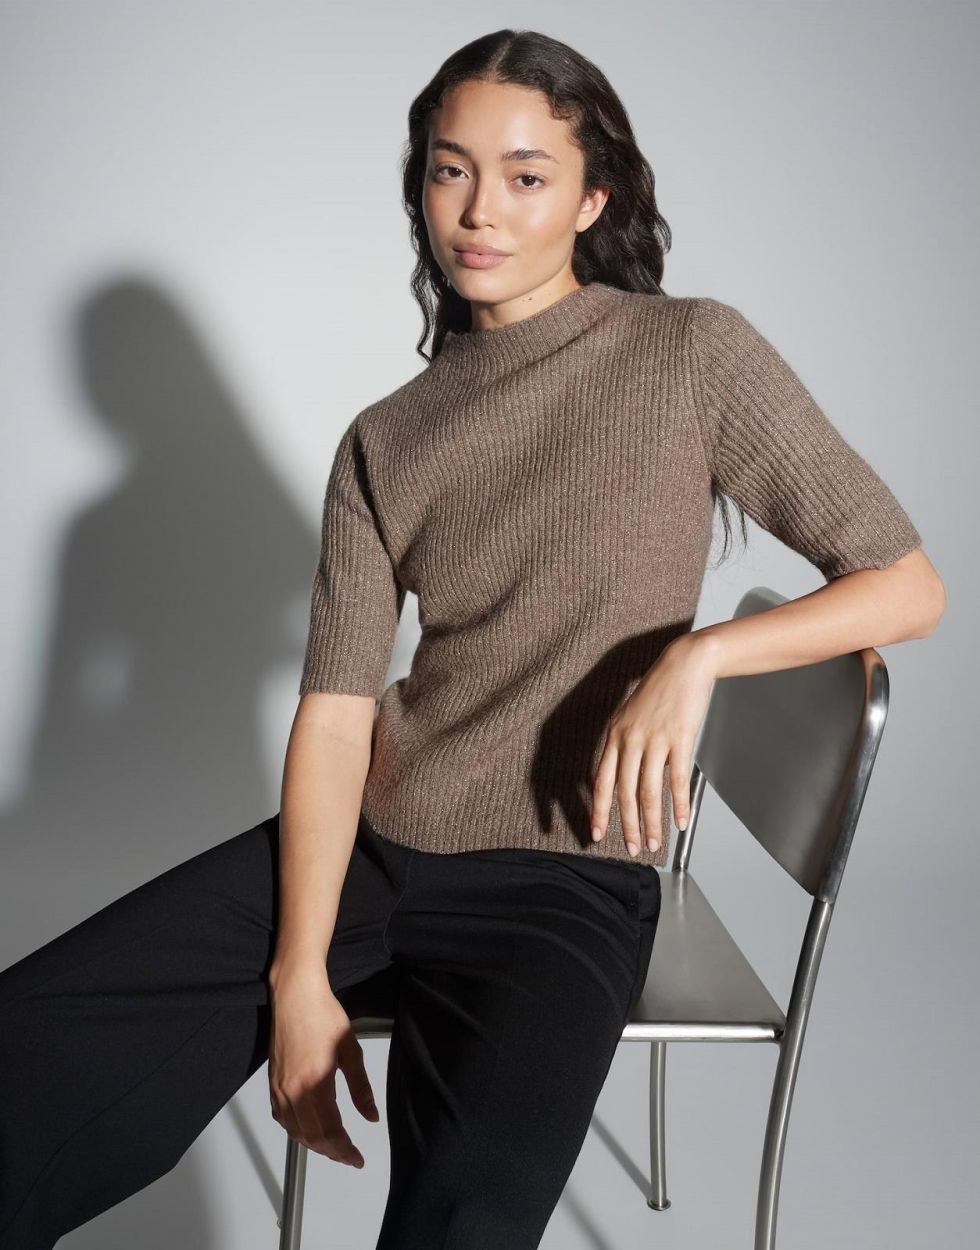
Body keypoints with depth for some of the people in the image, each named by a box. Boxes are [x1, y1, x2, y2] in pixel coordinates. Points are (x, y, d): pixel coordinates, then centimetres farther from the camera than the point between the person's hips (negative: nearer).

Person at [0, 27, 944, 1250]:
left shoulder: (692, 352, 1)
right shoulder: (384, 442, 11)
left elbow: (906, 585, 1)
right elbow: (334, 711, -1)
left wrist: (696, 652, -16)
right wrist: (298, 975, -14)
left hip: (565, 884, -3)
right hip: (361, 844, 4)